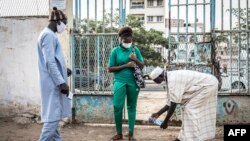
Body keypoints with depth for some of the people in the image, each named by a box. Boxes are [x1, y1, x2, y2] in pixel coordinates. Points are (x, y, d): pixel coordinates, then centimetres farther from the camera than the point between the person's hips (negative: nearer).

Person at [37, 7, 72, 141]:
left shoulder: (49, 34, 15)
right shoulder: (49, 35, -16)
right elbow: (50, 63, -21)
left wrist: (64, 69, 27)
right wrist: (61, 82, -22)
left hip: (54, 82, 10)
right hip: (53, 83, -10)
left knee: (54, 114, 14)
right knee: (53, 115, -8)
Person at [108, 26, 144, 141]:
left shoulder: (135, 50, 7)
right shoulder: (115, 51, 0)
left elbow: (142, 66, 10)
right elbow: (110, 68, -3)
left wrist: (135, 59, -11)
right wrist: (126, 65, -12)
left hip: (133, 82, 2)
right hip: (120, 81, -2)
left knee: (132, 107, 7)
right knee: (117, 106, -9)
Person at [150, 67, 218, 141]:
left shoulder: (172, 80, -25)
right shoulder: (170, 78, 5)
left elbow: (174, 103, -25)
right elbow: (170, 102, 11)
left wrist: (166, 121, -17)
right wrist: (158, 113, 11)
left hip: (208, 84, -10)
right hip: (205, 84, 10)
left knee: (191, 108, -11)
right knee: (186, 107, 9)